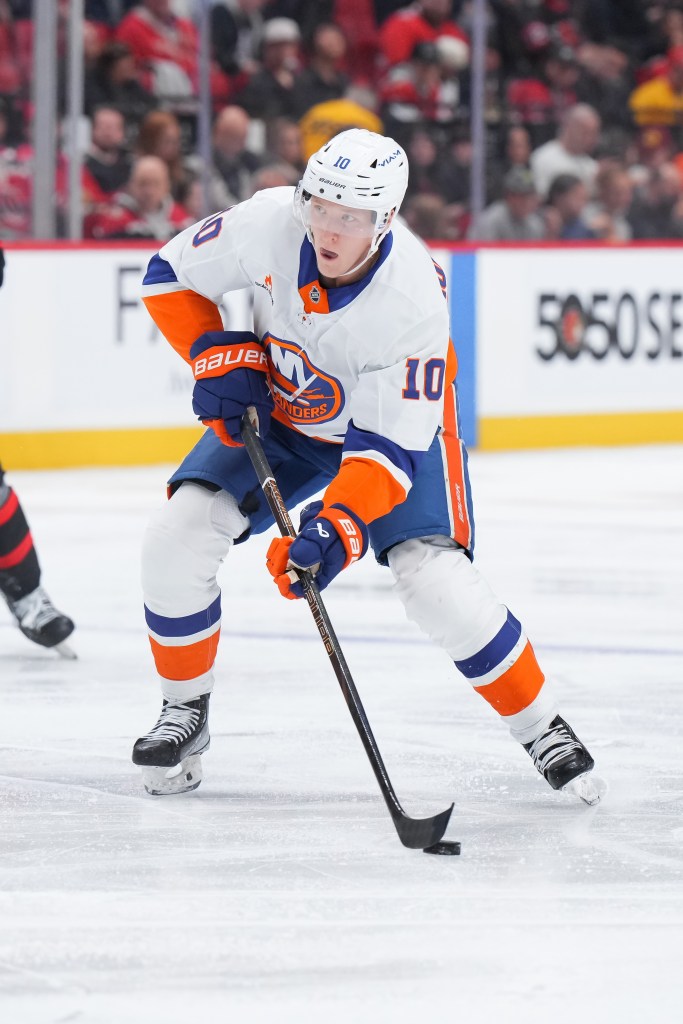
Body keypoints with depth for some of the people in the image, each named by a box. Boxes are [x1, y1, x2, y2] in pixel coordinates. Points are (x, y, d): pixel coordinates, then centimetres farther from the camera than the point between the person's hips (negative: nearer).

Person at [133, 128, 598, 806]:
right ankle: (184, 712, 8)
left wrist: (340, 526, -44)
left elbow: (393, 444, -32)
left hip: (399, 421, -3)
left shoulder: (415, 299, -35)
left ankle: (541, 729, 1)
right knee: (177, 537, -14)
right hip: (278, 414, 4)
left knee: (436, 582, -20)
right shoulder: (268, 224, -28)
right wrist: (218, 356, -20)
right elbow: (171, 277, -8)